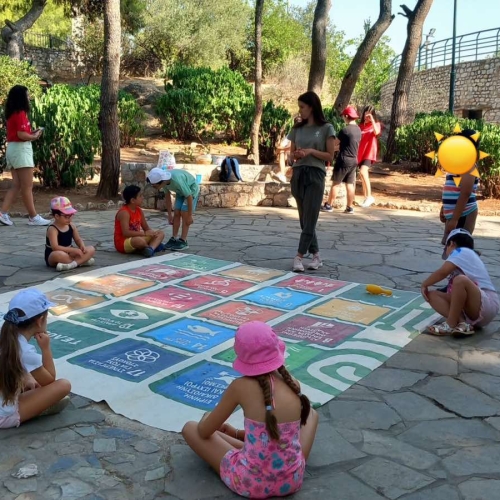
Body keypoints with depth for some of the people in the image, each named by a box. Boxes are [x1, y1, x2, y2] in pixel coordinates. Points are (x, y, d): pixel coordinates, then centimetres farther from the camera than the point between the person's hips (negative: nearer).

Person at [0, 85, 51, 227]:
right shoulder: (20, 113, -13)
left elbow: (17, 132, 15)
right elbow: (21, 135, -21)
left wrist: (31, 133, 8)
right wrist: (34, 136, -5)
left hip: (12, 148, 9)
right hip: (21, 149, -9)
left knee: (16, 185, 9)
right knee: (27, 186, -4)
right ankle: (33, 217, 1)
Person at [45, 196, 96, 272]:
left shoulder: (71, 226, 2)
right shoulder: (52, 229, -20)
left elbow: (78, 239, 12)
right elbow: (55, 247, -30)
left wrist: (82, 246, -13)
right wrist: (73, 250, -32)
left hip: (68, 253, 7)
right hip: (52, 257, -7)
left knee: (91, 249, -6)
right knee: (59, 254, -43)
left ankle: (71, 264, -28)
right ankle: (81, 261, -22)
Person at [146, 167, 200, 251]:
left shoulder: (177, 180, -41)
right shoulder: (163, 179, -21)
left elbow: (189, 197, -32)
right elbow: (167, 196, -6)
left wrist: (189, 216, -24)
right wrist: (169, 214, -2)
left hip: (192, 190, -6)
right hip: (181, 191, 6)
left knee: (184, 214, -12)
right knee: (176, 214, 0)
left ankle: (183, 241, -9)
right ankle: (174, 239, 5)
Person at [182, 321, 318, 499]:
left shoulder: (240, 387, -14)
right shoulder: (293, 385, -3)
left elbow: (204, 432, -1)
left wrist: (207, 418, 22)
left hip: (251, 484, -3)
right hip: (292, 481, 3)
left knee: (190, 428, 16)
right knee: (311, 413, 29)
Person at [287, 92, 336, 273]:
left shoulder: (326, 128, -1)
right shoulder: (297, 128, 12)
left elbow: (330, 156, -2)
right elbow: (291, 155, 15)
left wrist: (311, 151, -14)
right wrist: (294, 156, -8)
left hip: (315, 175, -5)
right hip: (298, 175, 5)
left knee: (310, 219, -8)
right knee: (304, 219, 6)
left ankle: (299, 257, -9)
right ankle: (316, 256, 15)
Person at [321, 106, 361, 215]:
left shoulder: (345, 130, -15)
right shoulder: (358, 130, 9)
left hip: (344, 160, -7)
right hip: (354, 160, 7)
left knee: (336, 183, 0)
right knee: (350, 184, 8)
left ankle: (328, 205, 4)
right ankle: (350, 207, 9)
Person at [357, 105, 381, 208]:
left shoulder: (376, 124, 1)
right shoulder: (361, 125, 11)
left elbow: (376, 132, -20)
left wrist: (372, 120, -20)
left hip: (370, 152, -5)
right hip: (361, 152, 5)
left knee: (363, 172, -24)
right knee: (363, 174, 8)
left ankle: (369, 196, -19)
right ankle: (366, 197, 18)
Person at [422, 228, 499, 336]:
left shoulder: (461, 251, -3)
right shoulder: (466, 256, 25)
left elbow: (442, 272, -13)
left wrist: (424, 285, -1)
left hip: (486, 306, -9)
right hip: (472, 310, 9)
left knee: (460, 280, -33)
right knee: (432, 295, 3)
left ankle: (450, 325, -20)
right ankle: (462, 323, -16)